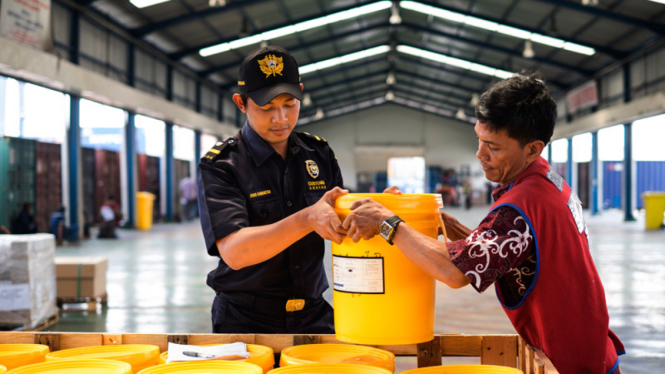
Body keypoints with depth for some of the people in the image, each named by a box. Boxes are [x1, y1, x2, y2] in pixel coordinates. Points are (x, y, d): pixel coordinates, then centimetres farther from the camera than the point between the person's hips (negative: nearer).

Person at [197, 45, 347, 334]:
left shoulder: (319, 153, 6)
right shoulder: (219, 165, -9)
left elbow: (341, 224, 7)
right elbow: (233, 251, -22)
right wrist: (309, 218, -34)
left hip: (312, 315, 4)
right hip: (245, 321, -4)